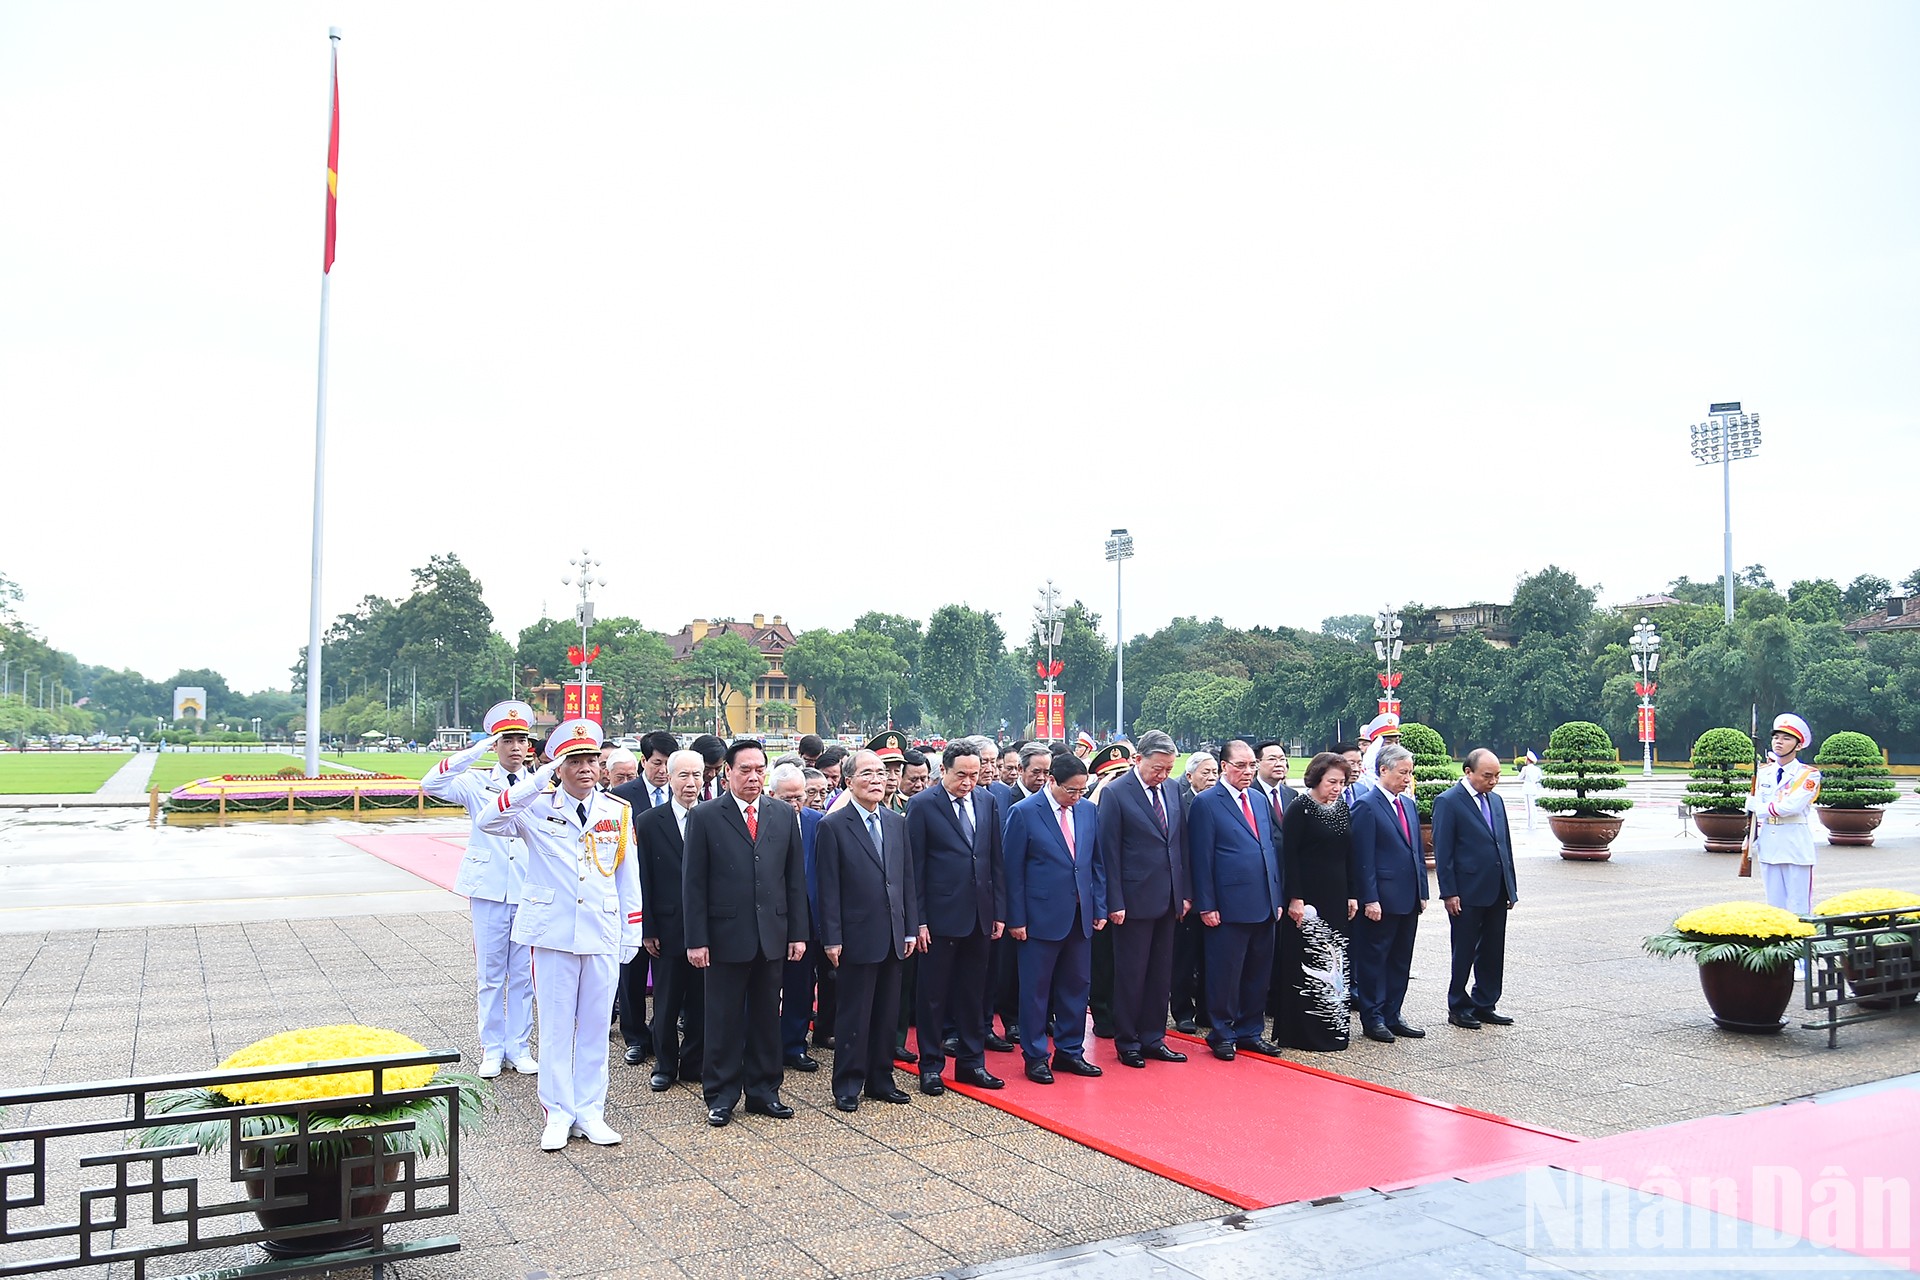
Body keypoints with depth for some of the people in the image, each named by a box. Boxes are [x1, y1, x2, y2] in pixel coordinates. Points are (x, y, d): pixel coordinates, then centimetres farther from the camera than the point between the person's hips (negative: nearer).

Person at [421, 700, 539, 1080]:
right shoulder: (477, 783, 2)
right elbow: (431, 784, -15)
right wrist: (476, 751, -20)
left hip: (529, 892, 1)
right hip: (489, 891, -1)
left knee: (524, 973, 7)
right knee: (489, 973, 7)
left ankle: (518, 1046, 19)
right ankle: (492, 1048, 18)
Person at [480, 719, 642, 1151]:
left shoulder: (618, 811, 4)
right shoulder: (537, 808, -3)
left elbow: (628, 877, 8)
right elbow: (489, 822, -21)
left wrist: (632, 933, 6)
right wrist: (538, 780, -27)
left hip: (603, 936, 2)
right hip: (553, 933, -2)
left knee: (595, 1026, 9)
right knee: (555, 1026, 6)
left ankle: (590, 1111, 20)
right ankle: (558, 1114, 18)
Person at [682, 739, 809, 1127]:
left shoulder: (784, 815, 6)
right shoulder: (705, 817, -3)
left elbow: (795, 878, 8)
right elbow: (693, 884, -4)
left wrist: (798, 932, 4)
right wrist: (696, 939, -9)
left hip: (772, 935, 3)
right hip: (726, 935, -3)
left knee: (767, 1016, 12)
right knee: (724, 1019, 6)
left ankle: (763, 1090, 24)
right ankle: (721, 1095, 19)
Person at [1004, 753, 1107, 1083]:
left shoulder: (1087, 811, 6)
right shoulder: (1024, 813, -9)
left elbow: (1097, 863, 12)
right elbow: (1013, 870, -8)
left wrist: (1100, 908, 7)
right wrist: (1016, 919, -9)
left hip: (1080, 917, 5)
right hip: (1041, 917, -5)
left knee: (1075, 986, 12)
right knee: (1036, 989, 4)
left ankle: (1070, 1051, 25)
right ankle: (1035, 1056, 16)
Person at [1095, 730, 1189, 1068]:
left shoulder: (1172, 790, 7)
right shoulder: (1115, 793, -10)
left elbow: (1181, 843, 13)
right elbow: (1109, 853, -10)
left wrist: (1186, 893, 9)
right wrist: (1115, 903, -12)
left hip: (1168, 899, 6)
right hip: (1135, 899, -6)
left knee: (1161, 975, 12)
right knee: (1131, 974, 4)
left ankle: (1153, 1039, 24)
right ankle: (1127, 1043, 17)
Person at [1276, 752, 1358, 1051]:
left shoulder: (1342, 809, 11)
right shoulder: (1299, 810, -9)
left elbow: (1348, 856, 16)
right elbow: (1288, 856, -12)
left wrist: (1352, 895, 11)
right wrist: (1294, 899, -16)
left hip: (1336, 900, 7)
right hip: (1307, 900, -7)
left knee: (1333, 965, 9)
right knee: (1306, 965, -4)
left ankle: (1330, 1029, 18)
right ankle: (1302, 1034, 4)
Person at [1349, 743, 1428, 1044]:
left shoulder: (1409, 804, 13)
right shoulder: (1366, 806, -11)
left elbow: (1417, 851, 18)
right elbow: (1363, 858, -14)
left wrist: (1422, 892, 13)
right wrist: (1370, 899, -18)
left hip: (1408, 899, 8)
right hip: (1381, 900, -8)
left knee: (1401, 960, 14)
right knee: (1373, 959, 2)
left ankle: (1392, 1015, 23)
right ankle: (1372, 1018, 10)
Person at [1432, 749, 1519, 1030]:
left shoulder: (1496, 801, 13)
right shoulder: (1448, 802, -9)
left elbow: (1506, 846, 17)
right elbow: (1442, 852, -11)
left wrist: (1511, 887, 14)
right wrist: (1449, 893, -14)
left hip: (1497, 892, 7)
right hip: (1467, 894, -7)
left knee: (1493, 953, 12)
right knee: (1464, 953, 3)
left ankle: (1485, 1004, 23)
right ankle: (1458, 1008, 15)